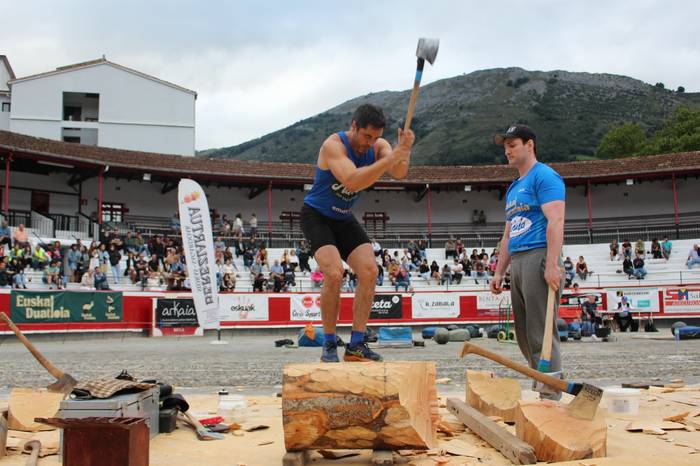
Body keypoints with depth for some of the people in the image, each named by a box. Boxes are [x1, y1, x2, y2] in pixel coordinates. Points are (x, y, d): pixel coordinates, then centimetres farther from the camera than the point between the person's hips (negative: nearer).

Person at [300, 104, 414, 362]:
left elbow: (399, 174, -23)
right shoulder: (333, 145, -24)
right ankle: (329, 345, -7)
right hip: (316, 215, -6)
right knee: (334, 274, -23)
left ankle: (356, 345, -2)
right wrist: (393, 156, -45)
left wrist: (404, 151, -43)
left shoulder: (378, 145, -6)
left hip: (344, 218, 6)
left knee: (369, 271, -8)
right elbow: (352, 181, -41)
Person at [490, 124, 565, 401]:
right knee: (524, 334, 9)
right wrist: (499, 272, 20)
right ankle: (543, 390, 15)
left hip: (538, 257, -9)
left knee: (540, 333, -10)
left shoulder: (544, 176, -2)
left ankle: (551, 397, -6)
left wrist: (552, 265, -24)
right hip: (517, 263, 9)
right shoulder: (513, 188, 25)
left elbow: (555, 221, -15)